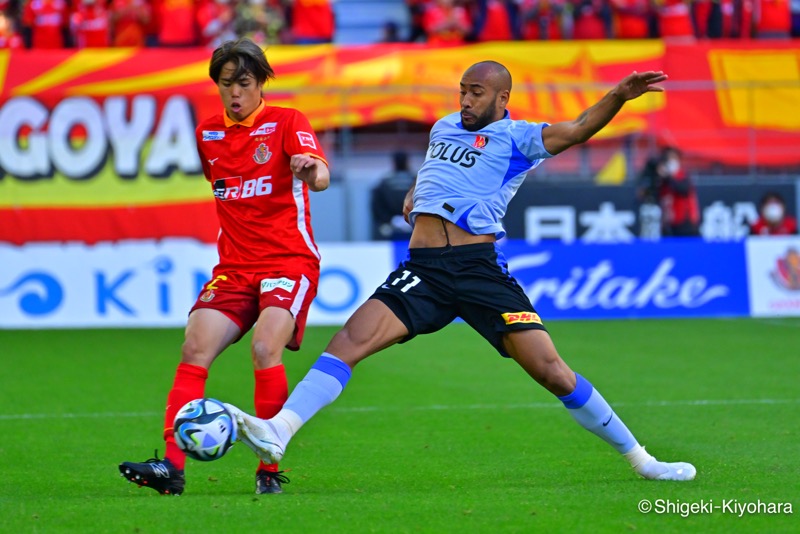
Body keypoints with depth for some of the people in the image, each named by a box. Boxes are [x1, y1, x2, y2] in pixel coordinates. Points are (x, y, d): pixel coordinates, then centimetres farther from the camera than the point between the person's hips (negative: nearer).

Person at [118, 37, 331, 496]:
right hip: (234, 266, 5)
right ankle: (172, 466, -18)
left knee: (265, 347, -25)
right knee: (195, 348, -14)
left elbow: (320, 177, -22)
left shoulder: (287, 122, -4)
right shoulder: (208, 133, 11)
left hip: (289, 261, -5)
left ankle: (270, 469, -15)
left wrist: (310, 171, -44)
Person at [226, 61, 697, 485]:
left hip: (480, 268, -4)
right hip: (423, 270, 4)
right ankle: (277, 431, -25)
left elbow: (576, 131, -13)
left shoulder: (513, 137, 4)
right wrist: (416, 193, 25)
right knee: (351, 339, -16)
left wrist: (618, 97, -29)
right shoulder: (443, 128, 21)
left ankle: (640, 459, 3)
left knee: (550, 369, -10)